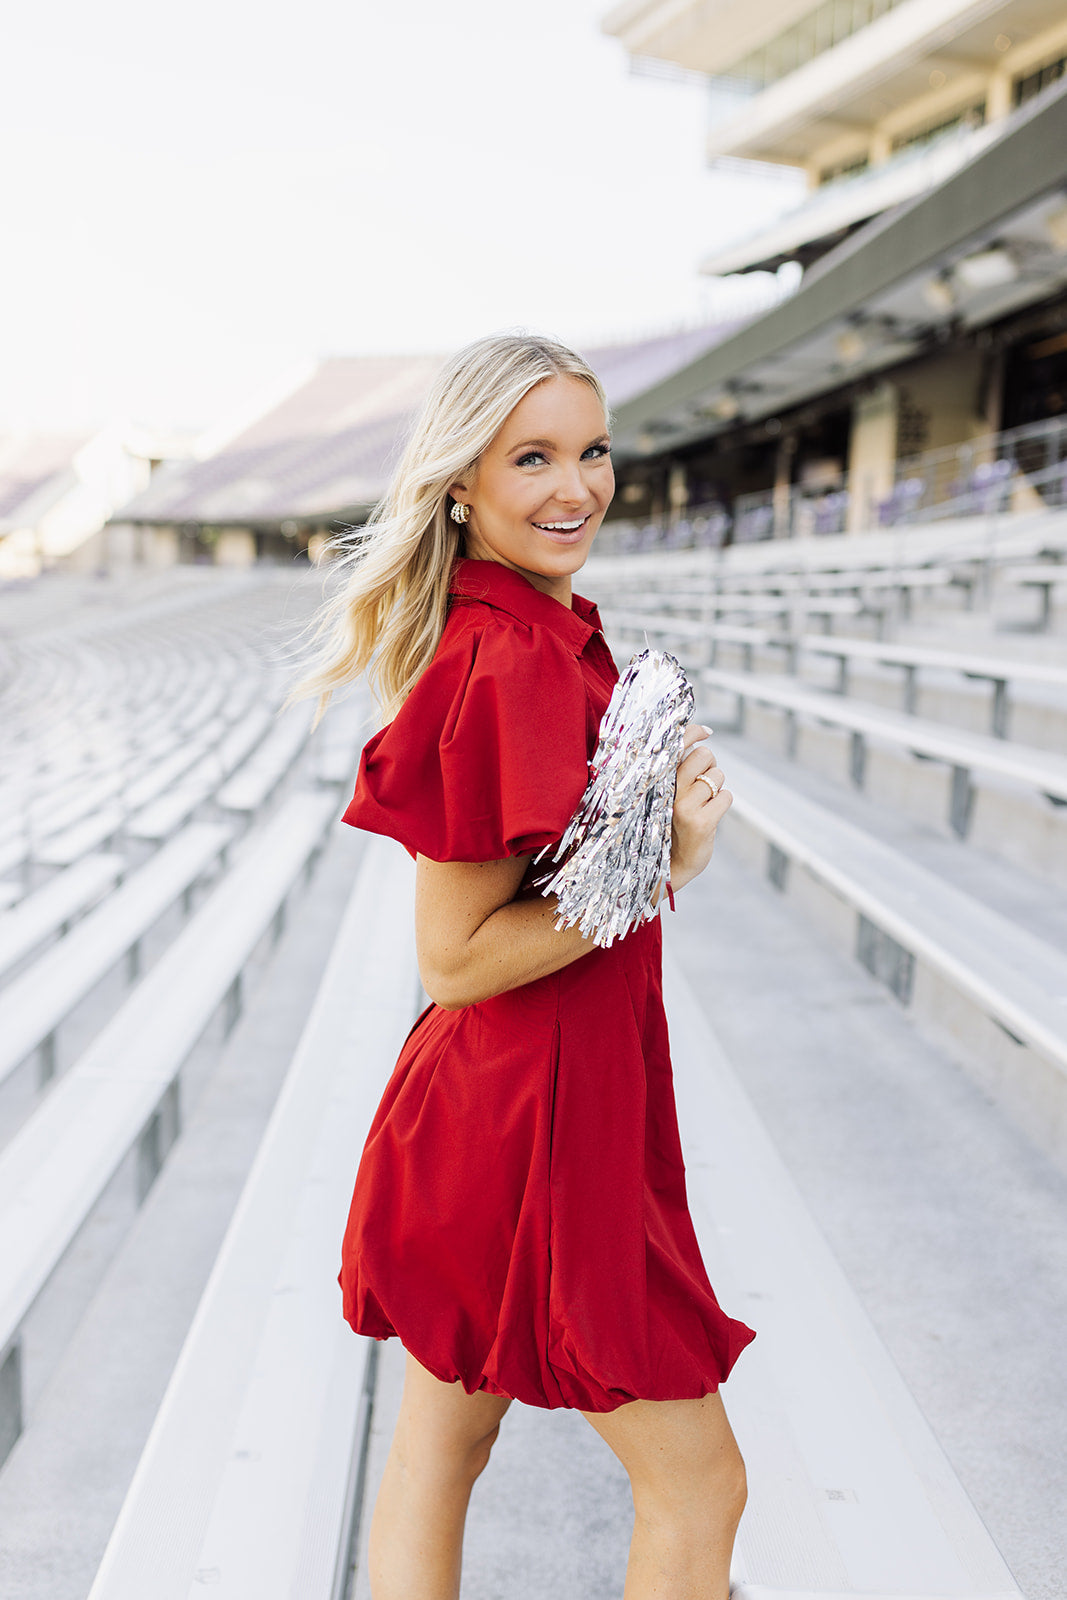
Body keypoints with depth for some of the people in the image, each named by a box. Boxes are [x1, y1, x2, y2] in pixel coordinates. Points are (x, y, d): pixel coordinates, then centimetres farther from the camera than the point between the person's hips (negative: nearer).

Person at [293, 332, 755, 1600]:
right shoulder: (508, 666, -23)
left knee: (438, 1453, 20)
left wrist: (661, 832, 4)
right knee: (698, 1487, 10)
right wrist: (660, 868, -22)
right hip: (538, 1113, -9)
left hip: (489, 1102, 9)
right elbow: (456, 959, -21)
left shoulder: (537, 633, 6)